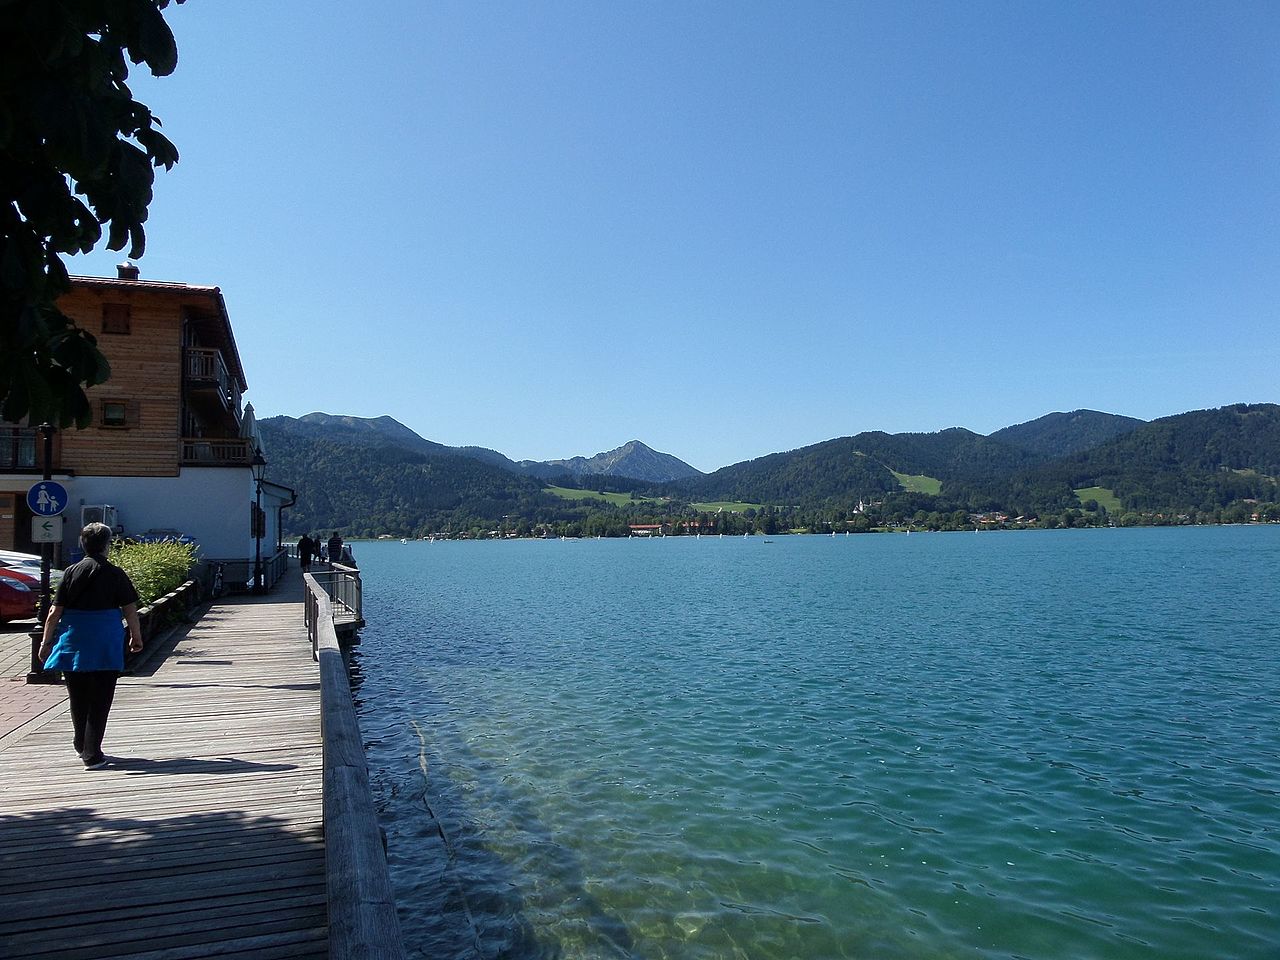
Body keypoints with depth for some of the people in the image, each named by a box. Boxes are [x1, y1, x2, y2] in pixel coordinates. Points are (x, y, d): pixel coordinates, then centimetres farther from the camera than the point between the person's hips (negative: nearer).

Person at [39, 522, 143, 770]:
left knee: (78, 698, 18)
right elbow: (130, 610, -3)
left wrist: (46, 642, 9)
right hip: (106, 644, -3)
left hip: (74, 643, 3)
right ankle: (92, 754, 0)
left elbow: (54, 613, 0)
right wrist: (136, 637, 10)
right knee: (100, 700, 3)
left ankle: (81, 745, 36)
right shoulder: (115, 573, -5)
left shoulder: (71, 572, 1)